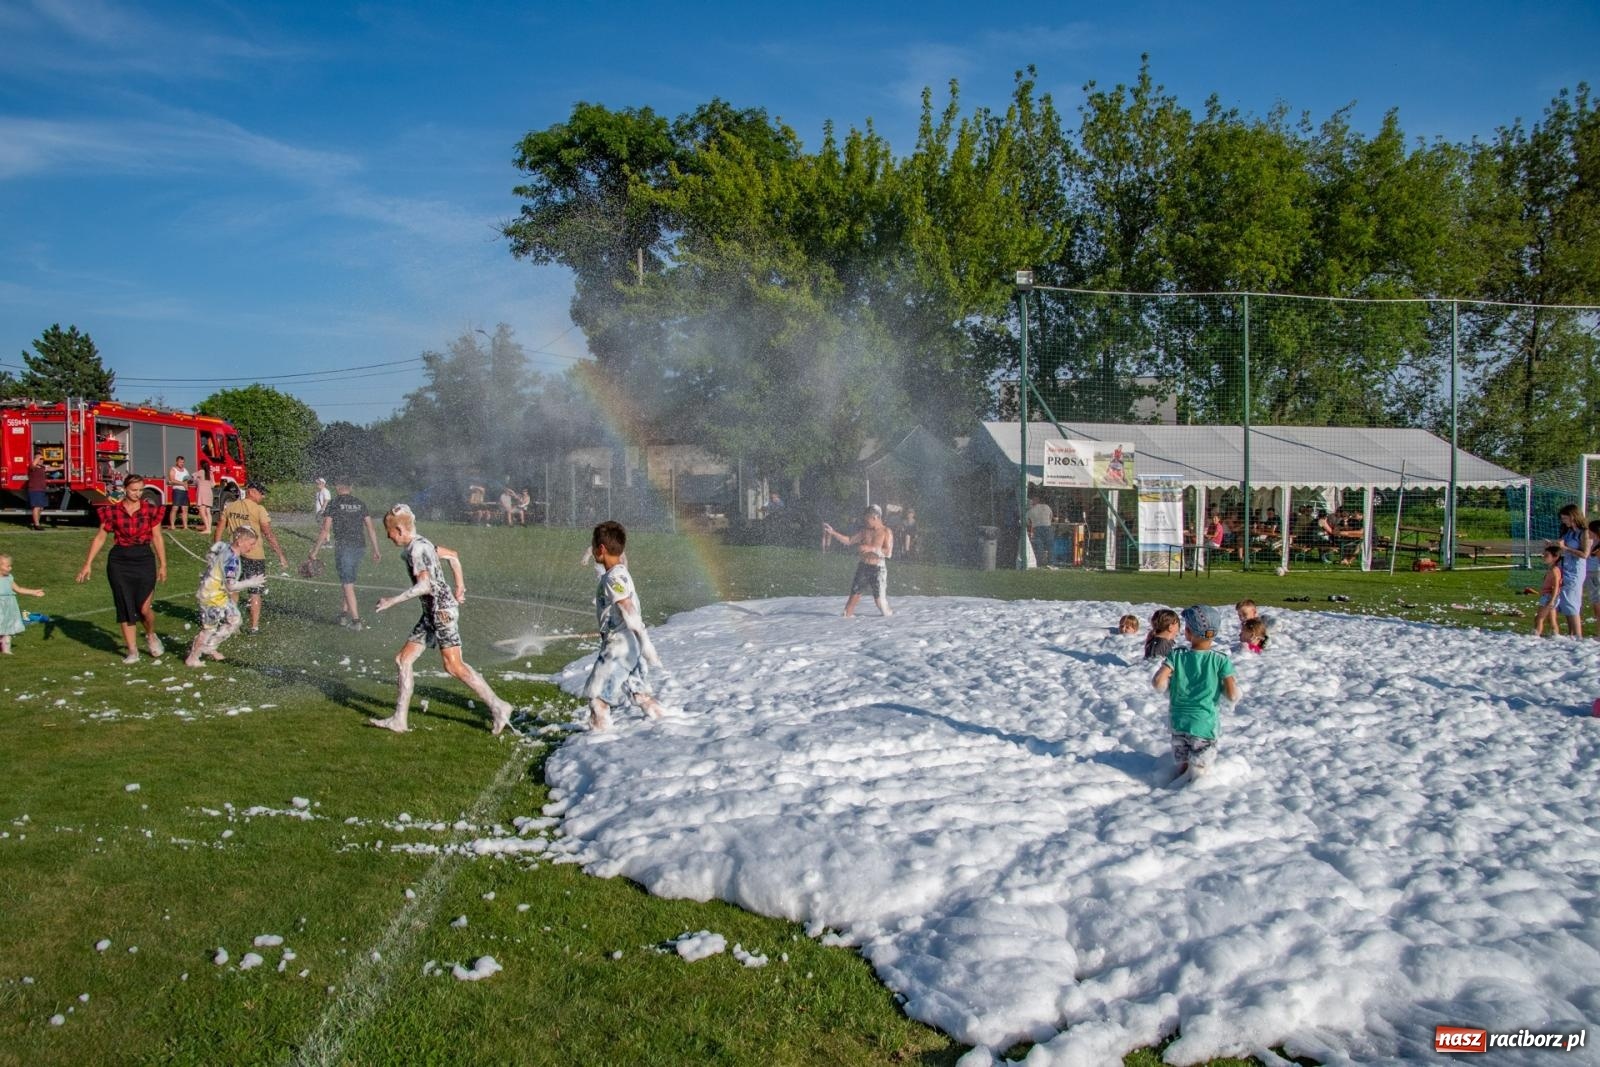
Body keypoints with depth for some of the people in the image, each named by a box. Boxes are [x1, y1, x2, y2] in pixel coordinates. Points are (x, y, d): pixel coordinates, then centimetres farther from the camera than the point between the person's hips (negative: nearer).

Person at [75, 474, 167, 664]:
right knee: (125, 607, 5)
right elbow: (100, 538, 5)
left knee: (144, 608, -8)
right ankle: (132, 651, 13)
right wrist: (87, 564, 3)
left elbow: (157, 538, 5)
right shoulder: (113, 511, 0)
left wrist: (163, 565, 5)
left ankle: (151, 636, 23)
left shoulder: (151, 509, 1)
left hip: (144, 559, -1)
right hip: (120, 562, 1)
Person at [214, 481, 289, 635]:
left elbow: (219, 531, 7)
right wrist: (281, 555, -14)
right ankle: (254, 627, 7)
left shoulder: (230, 507, 4)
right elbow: (269, 535, -16)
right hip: (254, 557, -5)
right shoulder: (259, 510, -12)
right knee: (256, 593, 5)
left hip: (234, 555, 5)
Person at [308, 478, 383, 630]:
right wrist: (376, 550, 13)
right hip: (359, 546, 5)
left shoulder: (333, 504, -4)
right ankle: (344, 614, 23)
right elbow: (371, 528, 8)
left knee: (348, 584, -2)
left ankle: (356, 621, -5)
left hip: (343, 547, -5)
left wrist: (315, 551, -2)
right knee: (349, 581, 19)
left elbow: (325, 530, -8)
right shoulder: (360, 504, 9)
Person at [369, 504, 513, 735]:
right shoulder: (420, 544, 15)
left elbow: (424, 585, -25)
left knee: (454, 666, -11)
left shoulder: (416, 549, -14)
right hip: (431, 612, 10)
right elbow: (452, 555, 26)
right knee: (403, 659, 9)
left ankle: (497, 707, -5)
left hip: (442, 608, -10)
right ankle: (399, 720, 13)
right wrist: (460, 587, 29)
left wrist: (392, 601, -20)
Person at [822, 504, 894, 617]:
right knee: (855, 593, 3)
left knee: (879, 598, -3)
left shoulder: (886, 532, -6)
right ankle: (847, 614, 12)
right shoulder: (864, 531, 8)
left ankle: (887, 613, 20)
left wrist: (872, 549, -22)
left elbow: (888, 552, -15)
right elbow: (848, 540, 10)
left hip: (878, 569, -4)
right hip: (863, 567, 4)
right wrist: (833, 532, 2)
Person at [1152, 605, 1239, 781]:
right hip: (1204, 725, -2)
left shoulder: (1176, 656, -8)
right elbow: (1232, 695, -12)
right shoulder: (1221, 660, -11)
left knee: (1182, 767, 20)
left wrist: (1170, 686, 3)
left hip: (1178, 722, 2)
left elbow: (1158, 683, -17)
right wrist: (1218, 686, 7)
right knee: (1199, 772, 6)